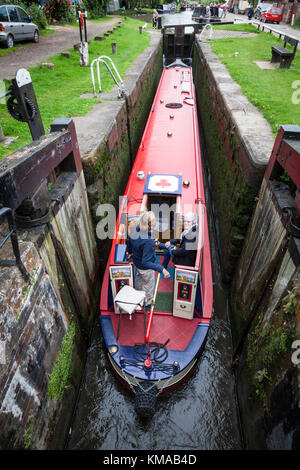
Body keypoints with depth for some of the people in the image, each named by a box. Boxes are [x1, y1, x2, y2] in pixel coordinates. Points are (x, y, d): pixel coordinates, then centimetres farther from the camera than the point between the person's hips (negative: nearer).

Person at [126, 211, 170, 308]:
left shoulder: (134, 228, -20)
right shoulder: (148, 241, -43)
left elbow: (128, 241, 0)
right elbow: (146, 262, -39)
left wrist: (129, 251, 20)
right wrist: (162, 269, -40)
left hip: (135, 261, 7)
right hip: (145, 267, -7)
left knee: (138, 279, 34)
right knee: (148, 284, 23)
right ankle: (148, 303, 49)